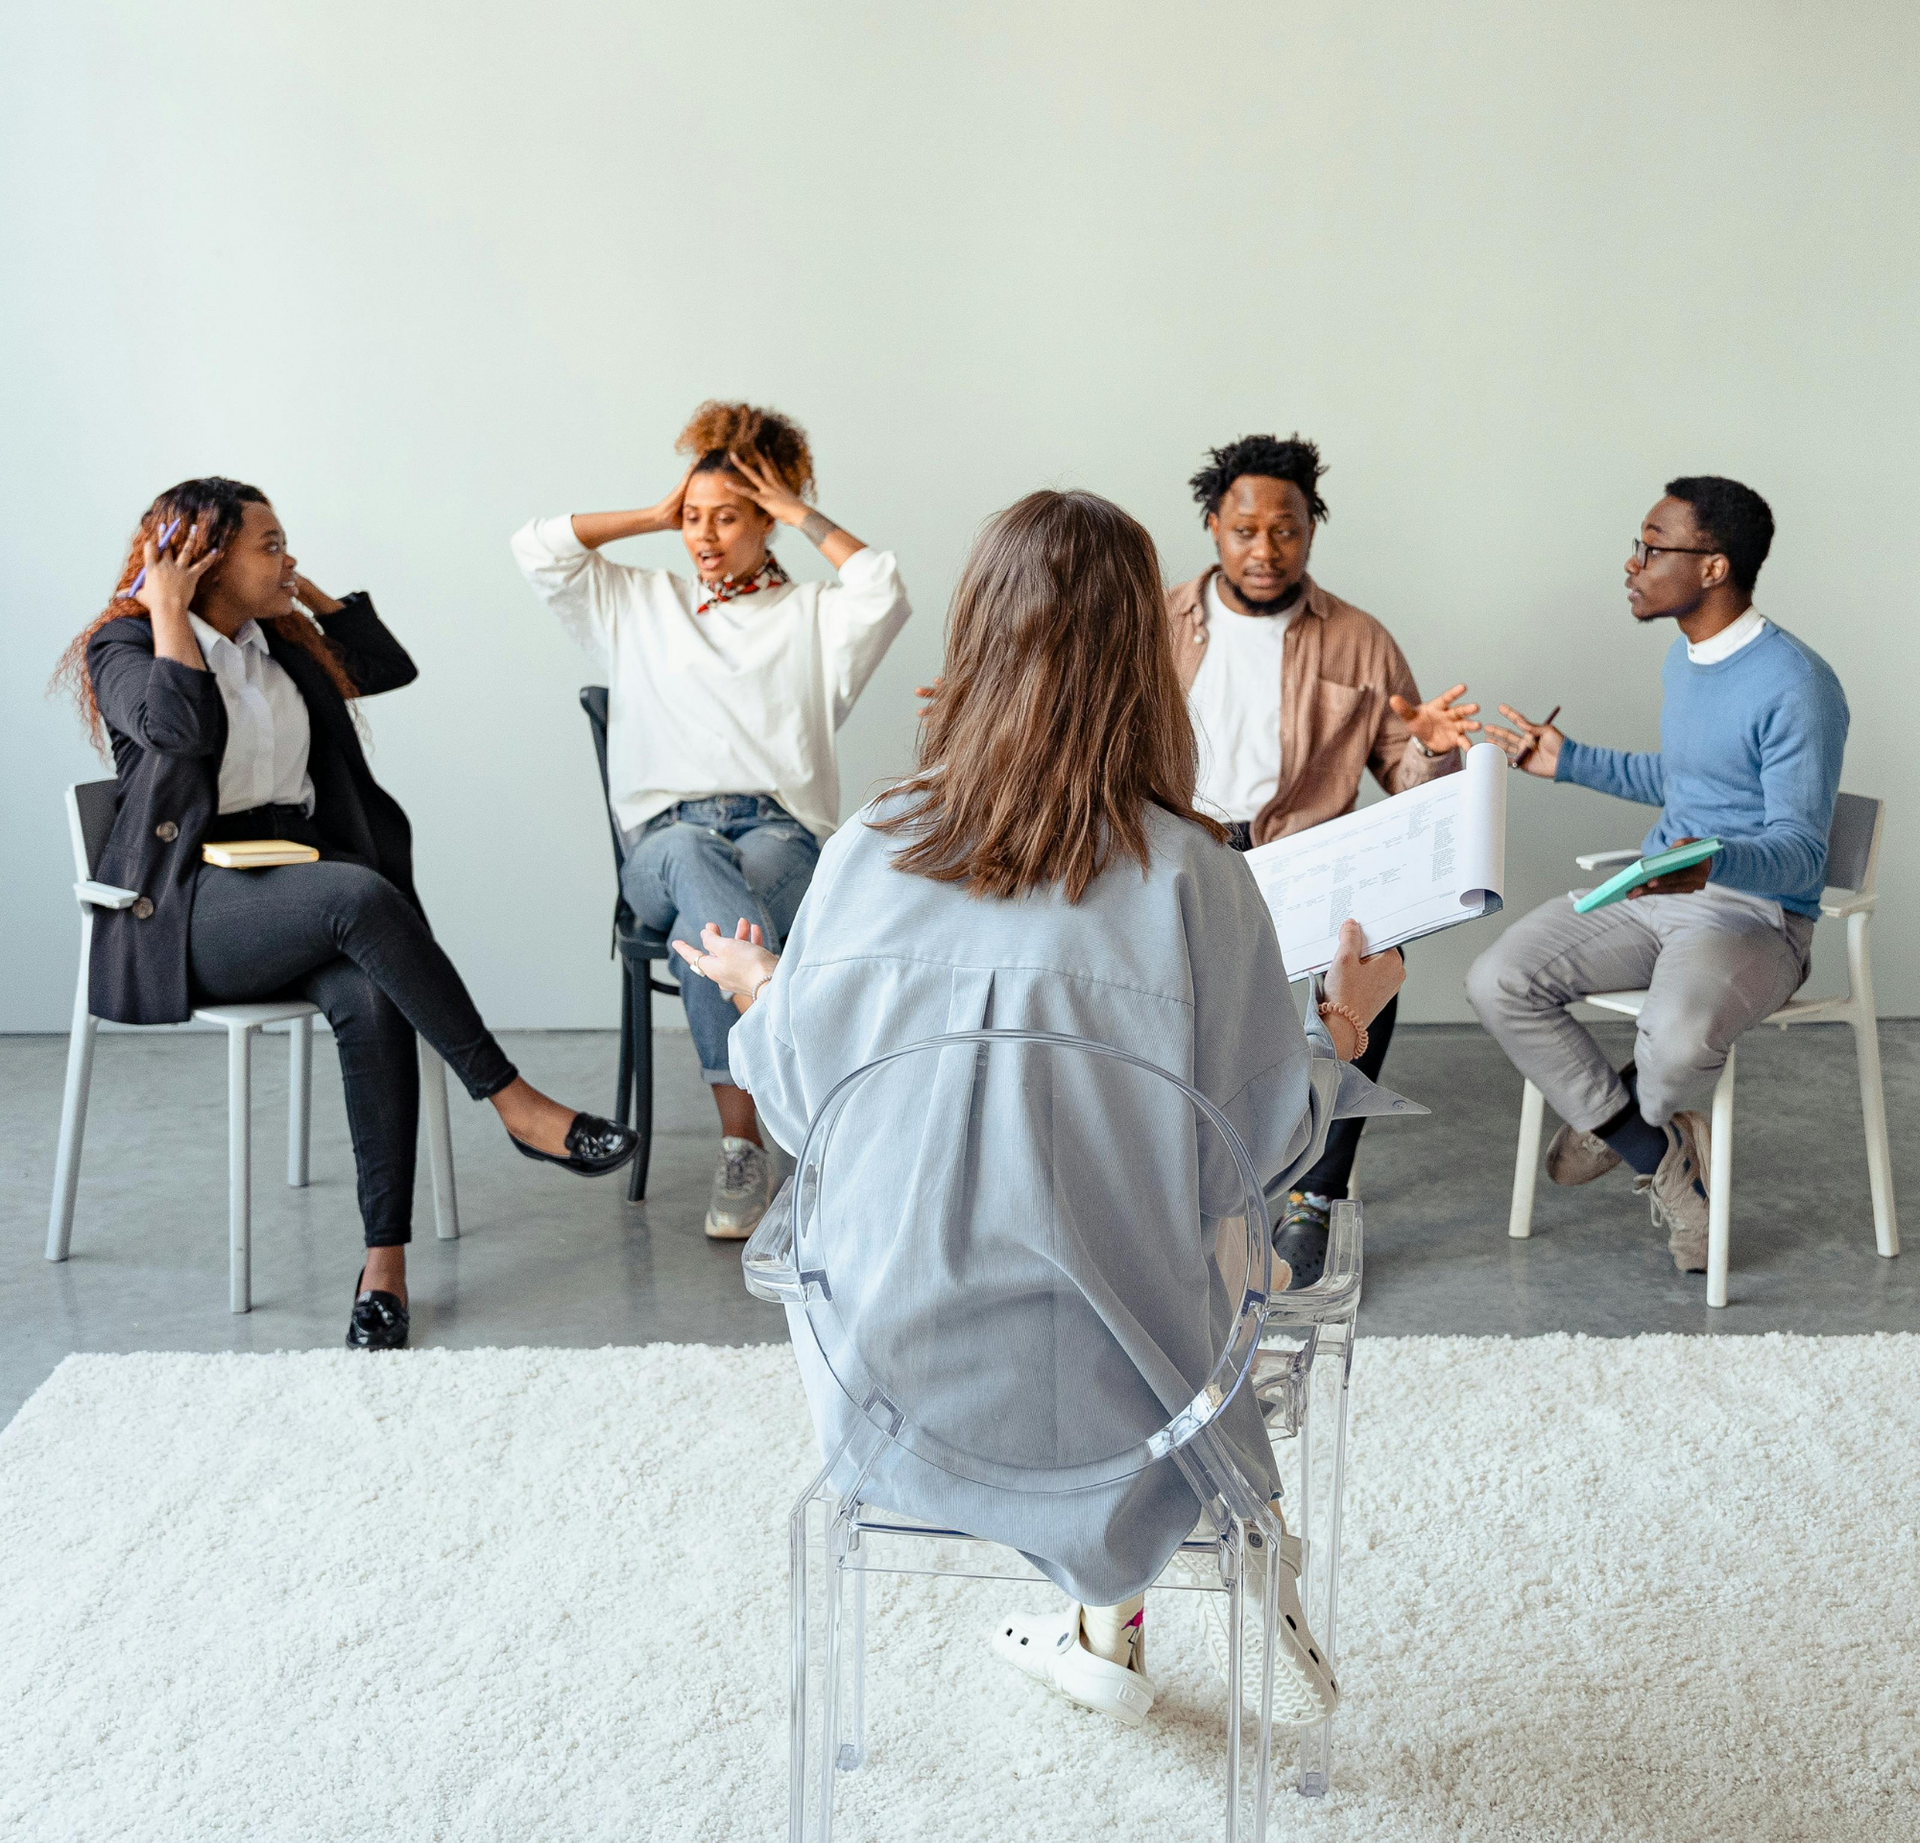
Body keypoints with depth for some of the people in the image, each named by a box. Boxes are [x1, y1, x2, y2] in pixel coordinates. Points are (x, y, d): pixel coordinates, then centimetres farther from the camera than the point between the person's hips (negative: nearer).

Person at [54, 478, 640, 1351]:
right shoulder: (120, 647, 2)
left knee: (371, 1000, -30)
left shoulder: (279, 644, 21)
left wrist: (308, 593, 17)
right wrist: (168, 607, -8)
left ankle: (385, 1258, -30)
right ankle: (516, 1107, -30)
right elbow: (183, 722, -19)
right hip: (186, 910, -5)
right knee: (362, 895, -36)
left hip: (295, 896, 5)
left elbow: (390, 667, 18)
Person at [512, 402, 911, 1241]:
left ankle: (742, 1142, -45)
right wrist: (655, 515, 21)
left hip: (783, 837, 0)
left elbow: (886, 593, -1)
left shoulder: (812, 615, 21)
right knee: (693, 858, -40)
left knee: (707, 911, -38)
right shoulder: (638, 605, 27)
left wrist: (804, 518, 10)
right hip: (663, 837, 1)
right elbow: (537, 549, 17)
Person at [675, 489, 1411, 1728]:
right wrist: (1345, 1026, 13)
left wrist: (756, 994, 23)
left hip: (894, 1389, 2)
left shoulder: (870, 853, -11)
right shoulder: (1190, 876, -17)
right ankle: (1110, 1624, 29)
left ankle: (1110, 1637, 28)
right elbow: (1265, 1137, -7)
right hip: (1113, 1391, -1)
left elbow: (799, 1104, 1)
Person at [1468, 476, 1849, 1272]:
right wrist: (1571, 761, 23)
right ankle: (1662, 1160, -5)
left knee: (1676, 1040, -38)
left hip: (1758, 916, -8)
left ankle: (1617, 1116, 3)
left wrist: (1716, 864, -40)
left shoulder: (1795, 686, -18)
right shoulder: (1684, 657, 12)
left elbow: (1802, 852, -20)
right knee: (1497, 981, -14)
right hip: (1655, 894, 8)